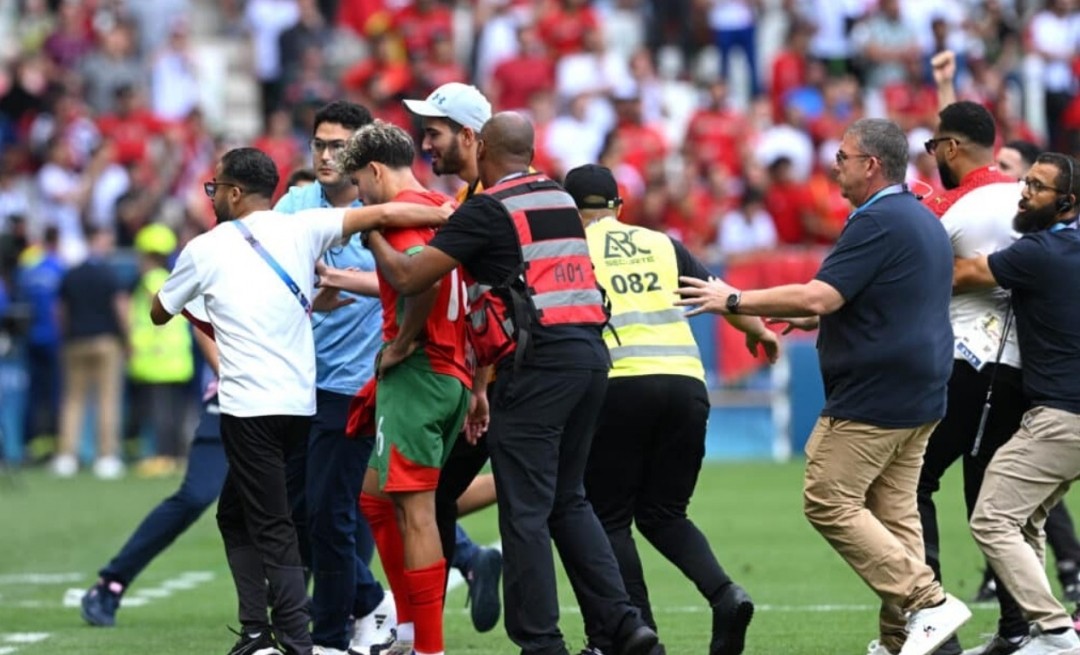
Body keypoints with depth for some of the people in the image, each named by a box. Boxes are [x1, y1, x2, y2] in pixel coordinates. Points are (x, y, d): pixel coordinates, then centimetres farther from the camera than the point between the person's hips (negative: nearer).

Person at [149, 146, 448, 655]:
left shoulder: (204, 249, 0)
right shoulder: (300, 231, 5)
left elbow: (159, 313, 16)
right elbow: (382, 214, -6)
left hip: (249, 407, -5)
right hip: (301, 401, 5)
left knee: (272, 528, -4)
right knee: (234, 512, 18)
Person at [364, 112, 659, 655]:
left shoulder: (488, 210, -5)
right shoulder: (561, 200, 17)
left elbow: (408, 278, -5)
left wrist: (373, 236, 12)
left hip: (538, 361, -7)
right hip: (590, 351, 7)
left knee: (525, 512, -2)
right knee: (567, 500, 17)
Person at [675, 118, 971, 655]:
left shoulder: (877, 223, -16)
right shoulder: (925, 223, 16)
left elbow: (819, 296, -22)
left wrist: (734, 301, -13)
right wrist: (816, 320, 26)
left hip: (871, 399, -10)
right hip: (920, 397, 10)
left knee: (829, 503, -5)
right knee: (893, 511, 9)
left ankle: (927, 601, -11)